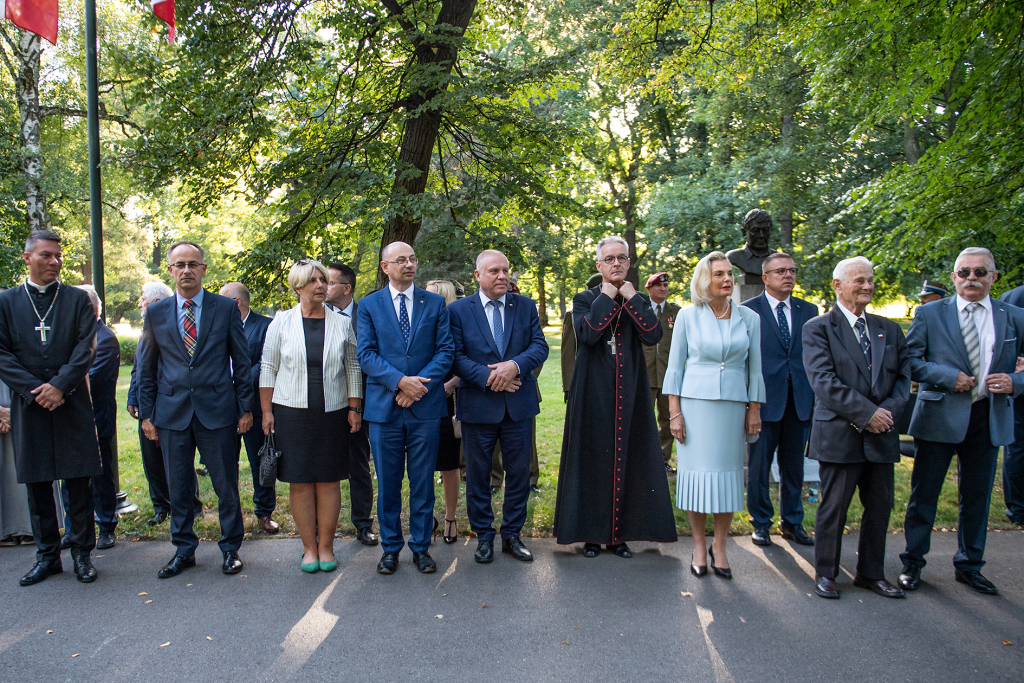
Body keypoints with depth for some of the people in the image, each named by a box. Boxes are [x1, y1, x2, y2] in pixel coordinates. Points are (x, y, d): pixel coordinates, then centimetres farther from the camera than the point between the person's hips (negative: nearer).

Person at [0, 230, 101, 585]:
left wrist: (59, 386, -14)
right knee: (37, 484, 9)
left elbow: (86, 349, -4)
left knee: (80, 482, 3)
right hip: (29, 406, 1)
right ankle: (47, 555, 22)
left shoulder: (79, 299, 4)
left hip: (72, 404, -1)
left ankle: (82, 553, 16)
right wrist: (34, 390, -11)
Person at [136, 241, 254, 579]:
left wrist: (245, 408, -1)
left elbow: (241, 361, 2)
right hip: (172, 413, 2)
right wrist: (146, 413, 6)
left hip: (217, 411, -2)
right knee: (178, 488, 11)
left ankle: (230, 548, 22)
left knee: (226, 486, 6)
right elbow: (146, 368, 10)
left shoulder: (226, 308, 1)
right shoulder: (156, 313, 6)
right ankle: (184, 550, 27)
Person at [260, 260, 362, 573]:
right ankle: (309, 547, 15)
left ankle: (326, 547, 16)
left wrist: (354, 409, 3)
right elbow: (268, 368, 5)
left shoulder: (341, 324, 6)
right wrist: (267, 411, 0)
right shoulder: (282, 322, 3)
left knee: (329, 481, 4)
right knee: (300, 482, 3)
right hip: (292, 413, -1)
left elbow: (353, 369, 9)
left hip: (332, 414, 1)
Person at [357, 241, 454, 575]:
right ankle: (390, 547, 24)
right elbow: (366, 354, -4)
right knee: (387, 483, 9)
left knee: (423, 482, 8)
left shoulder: (435, 303, 7)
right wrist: (401, 381, -17)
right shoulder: (369, 305, 5)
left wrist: (420, 384, -13)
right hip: (384, 407, 0)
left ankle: (421, 546, 21)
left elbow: (445, 351, 1)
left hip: (425, 406, 0)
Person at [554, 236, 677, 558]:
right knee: (593, 456, 2)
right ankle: (591, 533, 13)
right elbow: (586, 334, -16)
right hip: (594, 391, -2)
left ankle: (619, 533, 14)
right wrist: (606, 297, -9)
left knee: (626, 457, 4)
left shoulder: (639, 300, 11)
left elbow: (653, 336, -8)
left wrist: (631, 297, -6)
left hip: (629, 391, 2)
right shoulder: (585, 299, 4)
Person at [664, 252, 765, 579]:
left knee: (728, 474, 5)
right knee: (696, 473, 1)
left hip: (733, 405, 2)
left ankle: (719, 548, 19)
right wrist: (674, 412, -5)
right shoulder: (688, 316, -1)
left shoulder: (749, 318, 5)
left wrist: (755, 410, 5)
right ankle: (699, 546, 16)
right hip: (695, 402, -1)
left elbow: (754, 368, 9)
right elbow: (674, 366, 0)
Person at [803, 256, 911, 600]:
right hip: (839, 433, -5)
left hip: (882, 434, 5)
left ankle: (871, 573, 28)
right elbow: (823, 380, -13)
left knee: (880, 506, 12)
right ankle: (825, 573, 19)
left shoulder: (889, 329, 14)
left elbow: (903, 376, 10)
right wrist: (866, 413, -17)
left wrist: (889, 411, -8)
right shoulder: (818, 327, -3)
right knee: (833, 507, 3)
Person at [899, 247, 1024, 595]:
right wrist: (948, 376, -16)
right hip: (939, 416, -2)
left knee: (977, 496, 13)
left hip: (989, 418, 3)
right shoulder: (930, 313, 1)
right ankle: (912, 563, 19)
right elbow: (910, 360, -4)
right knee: (924, 493, 5)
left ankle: (969, 566, 29)